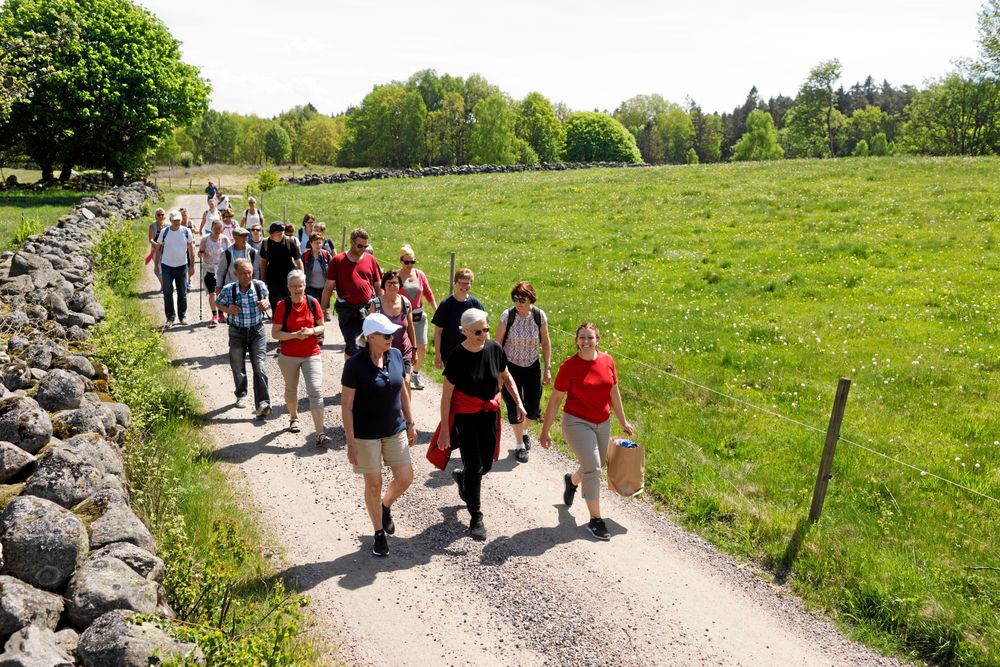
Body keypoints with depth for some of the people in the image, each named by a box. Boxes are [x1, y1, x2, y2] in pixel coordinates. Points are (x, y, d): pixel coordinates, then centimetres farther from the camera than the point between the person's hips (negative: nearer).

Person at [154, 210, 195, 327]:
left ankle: (183, 316, 20)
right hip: (167, 266, 0)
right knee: (167, 293, -3)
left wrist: (192, 266, 0)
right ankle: (170, 317, 6)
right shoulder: (164, 232, -2)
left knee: (182, 293, 8)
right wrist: (157, 265, 4)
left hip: (182, 266, 0)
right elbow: (159, 249, 6)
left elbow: (191, 249, 3)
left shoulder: (186, 232, -2)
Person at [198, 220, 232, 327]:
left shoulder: (225, 239, -2)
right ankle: (214, 316, -3)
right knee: (212, 293, -8)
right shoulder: (205, 239, -4)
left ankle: (221, 313, 27)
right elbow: (199, 254, 1)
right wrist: (202, 254, -20)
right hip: (209, 269, -1)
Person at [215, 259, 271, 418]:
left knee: (259, 367, -11)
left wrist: (265, 303, -9)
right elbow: (218, 303, 6)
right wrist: (227, 309, -15)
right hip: (237, 332, 1)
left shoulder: (260, 286, -9)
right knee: (238, 367, 16)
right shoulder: (228, 290, -13)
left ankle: (262, 404, -12)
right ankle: (241, 395, 41)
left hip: (257, 331, -1)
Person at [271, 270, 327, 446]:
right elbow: (275, 333, -9)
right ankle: (294, 418, 47)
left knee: (315, 391, -11)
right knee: (291, 389, 19)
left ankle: (319, 433, -13)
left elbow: (321, 326, 6)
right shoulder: (282, 306, -9)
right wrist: (295, 335, -22)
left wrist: (312, 331, -15)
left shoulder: (312, 303, -5)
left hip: (311, 354, 0)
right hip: (288, 356, 0)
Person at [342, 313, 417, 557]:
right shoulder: (355, 364, -19)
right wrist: (351, 443, -15)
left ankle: (385, 506, 39)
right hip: (366, 435, -5)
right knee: (373, 484, 7)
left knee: (405, 478, 7)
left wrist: (410, 423, 12)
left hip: (395, 430, 5)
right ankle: (379, 533, 26)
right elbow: (346, 406, -15)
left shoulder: (395, 355, -3)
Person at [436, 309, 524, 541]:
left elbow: (506, 376, 10)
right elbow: (446, 395, -14)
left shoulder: (494, 349, -8)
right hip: (464, 416, -4)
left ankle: (461, 476, 48)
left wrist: (518, 402, 0)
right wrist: (445, 430, -14)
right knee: (474, 467, -1)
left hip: (489, 413, 4)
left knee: (486, 464, 13)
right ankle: (476, 518, 16)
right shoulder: (457, 356, -19)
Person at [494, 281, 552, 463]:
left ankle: (524, 430, 40)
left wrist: (548, 368, 0)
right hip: (511, 366, -2)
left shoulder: (539, 315, -10)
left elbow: (546, 342, 2)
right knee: (514, 408, -1)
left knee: (533, 410, 5)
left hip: (532, 366, 2)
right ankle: (520, 446, 20)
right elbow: (498, 343, -7)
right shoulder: (507, 315, -16)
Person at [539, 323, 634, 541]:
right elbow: (555, 399, -10)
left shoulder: (607, 361, -2)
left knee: (594, 467, 17)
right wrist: (545, 431, -9)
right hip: (577, 422, -5)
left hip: (602, 423, 5)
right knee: (592, 468, -12)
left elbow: (614, 393, 10)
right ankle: (595, 520, 1)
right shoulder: (569, 366, -15)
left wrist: (623, 421, 16)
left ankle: (571, 480, 51)